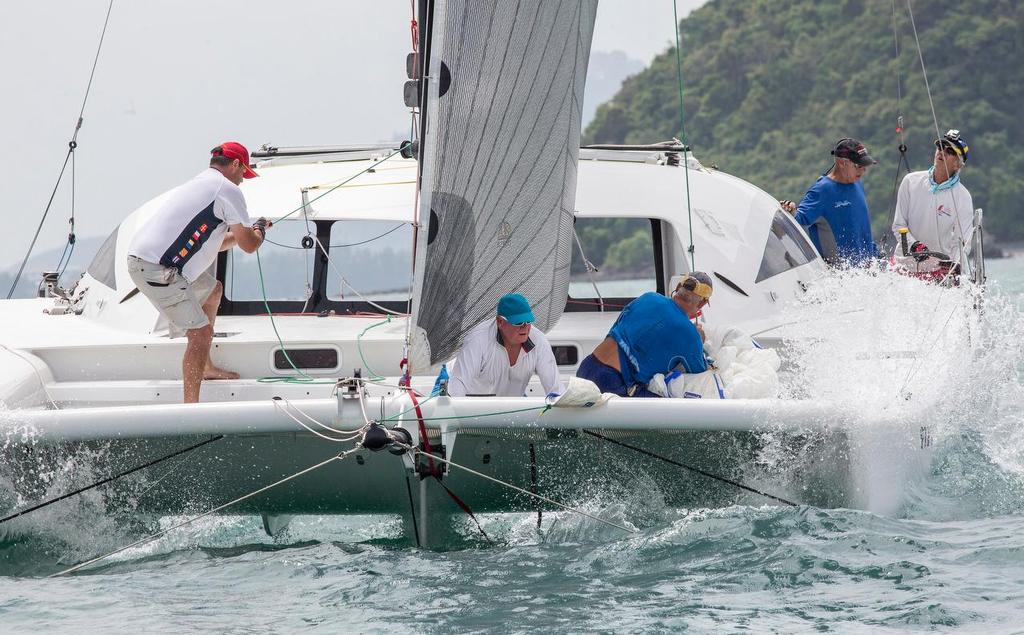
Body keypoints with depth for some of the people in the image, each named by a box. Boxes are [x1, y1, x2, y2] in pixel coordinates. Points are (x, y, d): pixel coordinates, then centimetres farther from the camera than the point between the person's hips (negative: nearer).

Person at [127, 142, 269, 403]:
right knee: (201, 332, -14)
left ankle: (205, 367, 37)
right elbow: (249, 246, -1)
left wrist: (246, 232, 38)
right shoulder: (227, 189, -5)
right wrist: (259, 231, 20)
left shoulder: (199, 184, 24)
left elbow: (211, 244, 33)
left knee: (213, 290, 30)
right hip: (155, 270, -10)